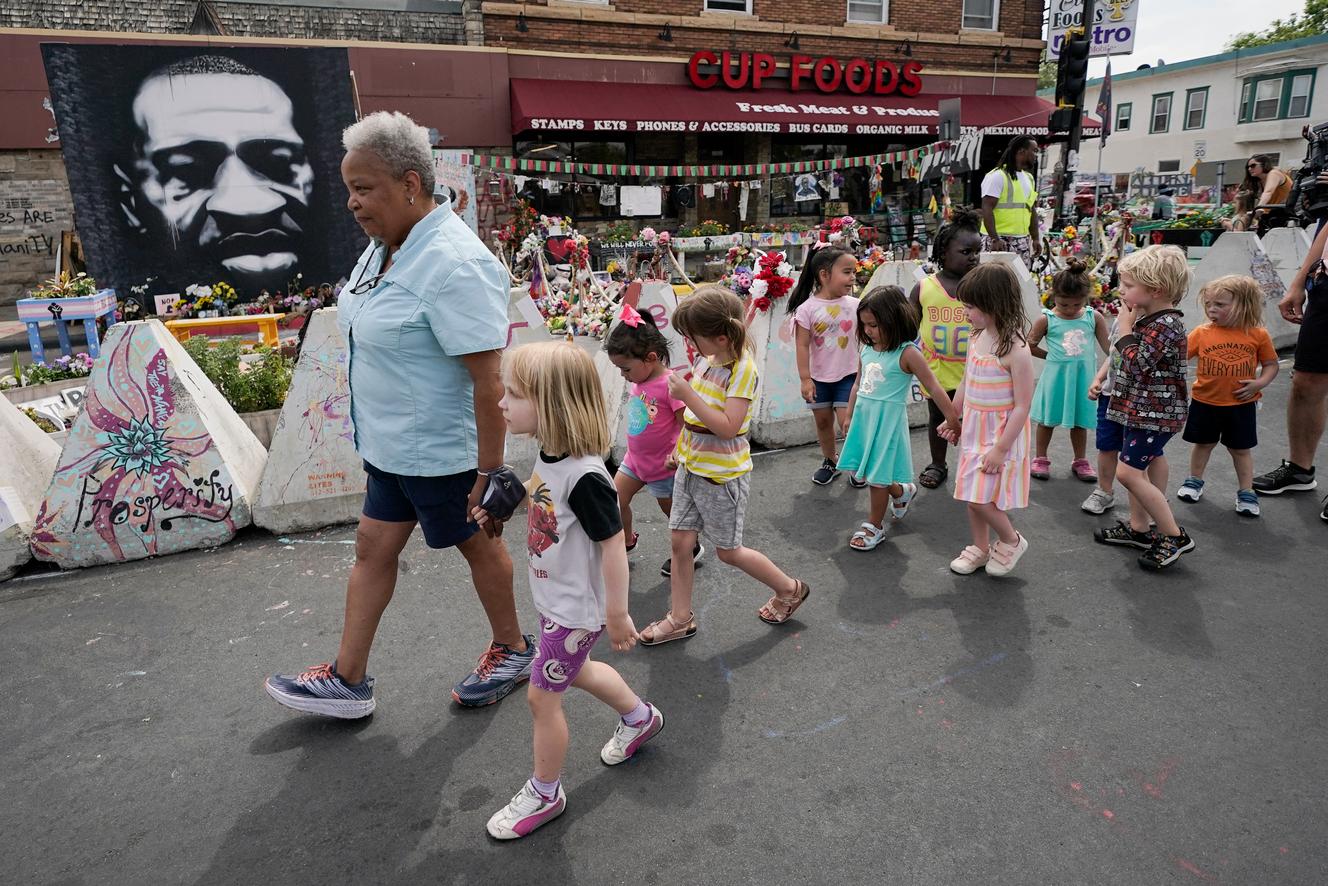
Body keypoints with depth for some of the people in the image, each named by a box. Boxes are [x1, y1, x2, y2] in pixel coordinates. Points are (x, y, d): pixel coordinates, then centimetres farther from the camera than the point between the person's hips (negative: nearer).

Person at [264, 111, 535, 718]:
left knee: (479, 546, 11)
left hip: (443, 450, -9)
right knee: (373, 548, 15)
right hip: (391, 443, 9)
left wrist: (490, 468, -24)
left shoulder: (452, 264, -27)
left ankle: (513, 651, 36)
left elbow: (489, 377, -28)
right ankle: (348, 680, 31)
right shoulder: (385, 246, 4)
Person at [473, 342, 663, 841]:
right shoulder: (551, 455, -7)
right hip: (555, 598, 9)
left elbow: (613, 546, -26)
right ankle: (640, 717, 55)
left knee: (542, 695, 7)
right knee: (577, 672, 29)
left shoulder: (585, 477, -33)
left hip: (575, 610, -9)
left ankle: (543, 795, 32)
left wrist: (617, 615, -17)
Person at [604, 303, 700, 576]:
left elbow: (686, 425, -24)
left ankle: (692, 549, 36)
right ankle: (627, 541, 28)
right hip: (635, 459, 7)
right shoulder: (639, 380, -2)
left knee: (671, 510, 12)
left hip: (662, 465, -7)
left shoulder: (670, 384, -26)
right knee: (615, 499, 4)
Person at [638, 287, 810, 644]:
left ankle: (790, 589, 30)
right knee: (680, 542, 10)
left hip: (722, 474, -7)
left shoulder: (742, 369, -21)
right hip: (691, 466, 8)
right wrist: (682, 447, 17)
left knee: (728, 551, 8)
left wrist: (687, 396, -30)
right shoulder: (707, 358, 2)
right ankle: (680, 619, 25)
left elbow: (728, 427, -29)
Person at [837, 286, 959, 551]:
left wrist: (953, 421, -9)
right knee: (864, 471, 15)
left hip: (888, 420, -7)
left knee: (877, 476, 1)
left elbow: (935, 388, -10)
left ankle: (874, 526, 19)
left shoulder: (907, 353, -14)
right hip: (864, 416, 7)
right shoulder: (867, 348, 4)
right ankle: (902, 492, 42)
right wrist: (849, 416, 20)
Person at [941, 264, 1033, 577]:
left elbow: (1022, 405, -20)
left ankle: (1012, 541, 20)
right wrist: (953, 418, 19)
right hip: (974, 428, 7)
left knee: (981, 496, -7)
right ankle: (980, 548, 33)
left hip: (1001, 431, -7)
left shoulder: (1015, 350, -22)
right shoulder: (976, 338, 0)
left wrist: (1001, 448, -20)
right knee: (971, 493, 14)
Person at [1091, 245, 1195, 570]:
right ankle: (1139, 528, 31)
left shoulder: (1167, 326, -22)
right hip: (1139, 409, 10)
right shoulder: (1147, 318, 8)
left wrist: (1126, 329, -17)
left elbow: (1135, 366, -25)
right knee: (1134, 469, 17)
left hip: (1156, 414, -10)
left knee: (1128, 472, -10)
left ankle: (1175, 537, 1)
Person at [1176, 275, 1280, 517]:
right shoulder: (1202, 333, -8)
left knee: (1241, 449, 12)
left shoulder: (1258, 335, -8)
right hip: (1205, 402, 1)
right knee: (1203, 443, 17)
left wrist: (1260, 383, -15)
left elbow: (1271, 364, 0)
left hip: (1241, 405, -1)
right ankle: (1194, 481, 36)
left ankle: (1246, 493, 24)